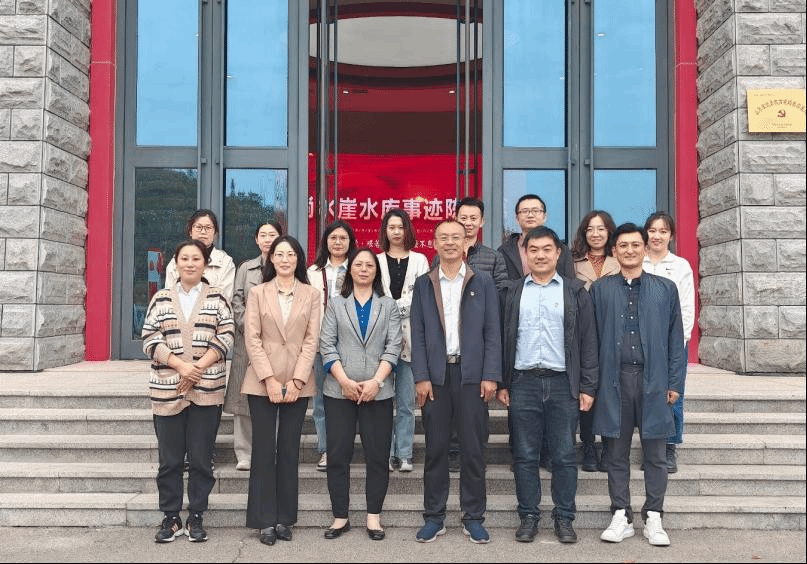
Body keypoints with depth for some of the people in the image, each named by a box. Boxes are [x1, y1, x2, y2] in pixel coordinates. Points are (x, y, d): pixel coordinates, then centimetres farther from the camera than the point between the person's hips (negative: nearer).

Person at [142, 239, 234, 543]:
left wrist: (198, 368, -12)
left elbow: (225, 338, -2)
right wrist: (181, 366, -12)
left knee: (201, 458, 4)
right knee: (169, 458, 6)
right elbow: (150, 339, 1)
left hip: (207, 390, -1)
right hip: (167, 391, 1)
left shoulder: (217, 298, 7)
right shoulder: (161, 298, 10)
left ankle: (196, 517, 15)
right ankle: (170, 517, 18)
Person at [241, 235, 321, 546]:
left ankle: (285, 518, 14)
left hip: (297, 383, 1)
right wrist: (270, 380, -13)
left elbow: (311, 340, 0)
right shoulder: (257, 293, 5)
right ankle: (265, 520, 9)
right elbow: (252, 339, -3)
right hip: (262, 382, 0)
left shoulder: (311, 295, 6)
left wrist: (296, 381, -10)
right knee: (263, 449, 1)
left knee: (289, 449, 6)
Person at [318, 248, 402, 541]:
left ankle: (373, 516, 12)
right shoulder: (336, 303, 11)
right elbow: (326, 344, 2)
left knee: (378, 455, 2)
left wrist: (376, 381, -11)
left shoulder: (389, 305, 11)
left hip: (378, 391, 0)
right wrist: (344, 380, -10)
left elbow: (393, 346, 1)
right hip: (339, 390, 0)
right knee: (337, 454, 2)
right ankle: (340, 516, 12)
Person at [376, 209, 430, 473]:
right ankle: (386, 454, 8)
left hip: (410, 337, 0)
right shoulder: (376, 261, 11)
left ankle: (404, 454, 9)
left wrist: (394, 306, -7)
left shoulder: (419, 261, 11)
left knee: (406, 402, 2)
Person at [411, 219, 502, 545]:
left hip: (472, 375, -1)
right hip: (435, 375, 1)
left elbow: (492, 333, 2)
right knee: (435, 449, 6)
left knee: (473, 449, 4)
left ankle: (473, 518, 15)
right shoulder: (423, 284, 8)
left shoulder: (483, 283, 6)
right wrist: (421, 377, -5)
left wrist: (490, 376, -6)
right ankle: (433, 517, 16)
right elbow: (418, 335, 4)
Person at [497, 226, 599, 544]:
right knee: (525, 455, 6)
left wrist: (588, 387, -1)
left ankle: (564, 518, 16)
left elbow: (588, 341, 4)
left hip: (562, 383, -1)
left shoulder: (575, 292, 7)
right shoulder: (512, 293, 10)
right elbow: (502, 339, 8)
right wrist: (501, 383, 2)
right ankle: (528, 517, 16)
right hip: (523, 383, 1)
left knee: (564, 456, 4)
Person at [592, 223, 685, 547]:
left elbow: (675, 339, 6)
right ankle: (621, 517, 18)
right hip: (614, 381, 0)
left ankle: (653, 519, 18)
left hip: (653, 381, 0)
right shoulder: (600, 289, 5)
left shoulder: (665, 289, 6)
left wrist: (675, 382, 1)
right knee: (617, 453, 7)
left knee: (655, 454, 7)